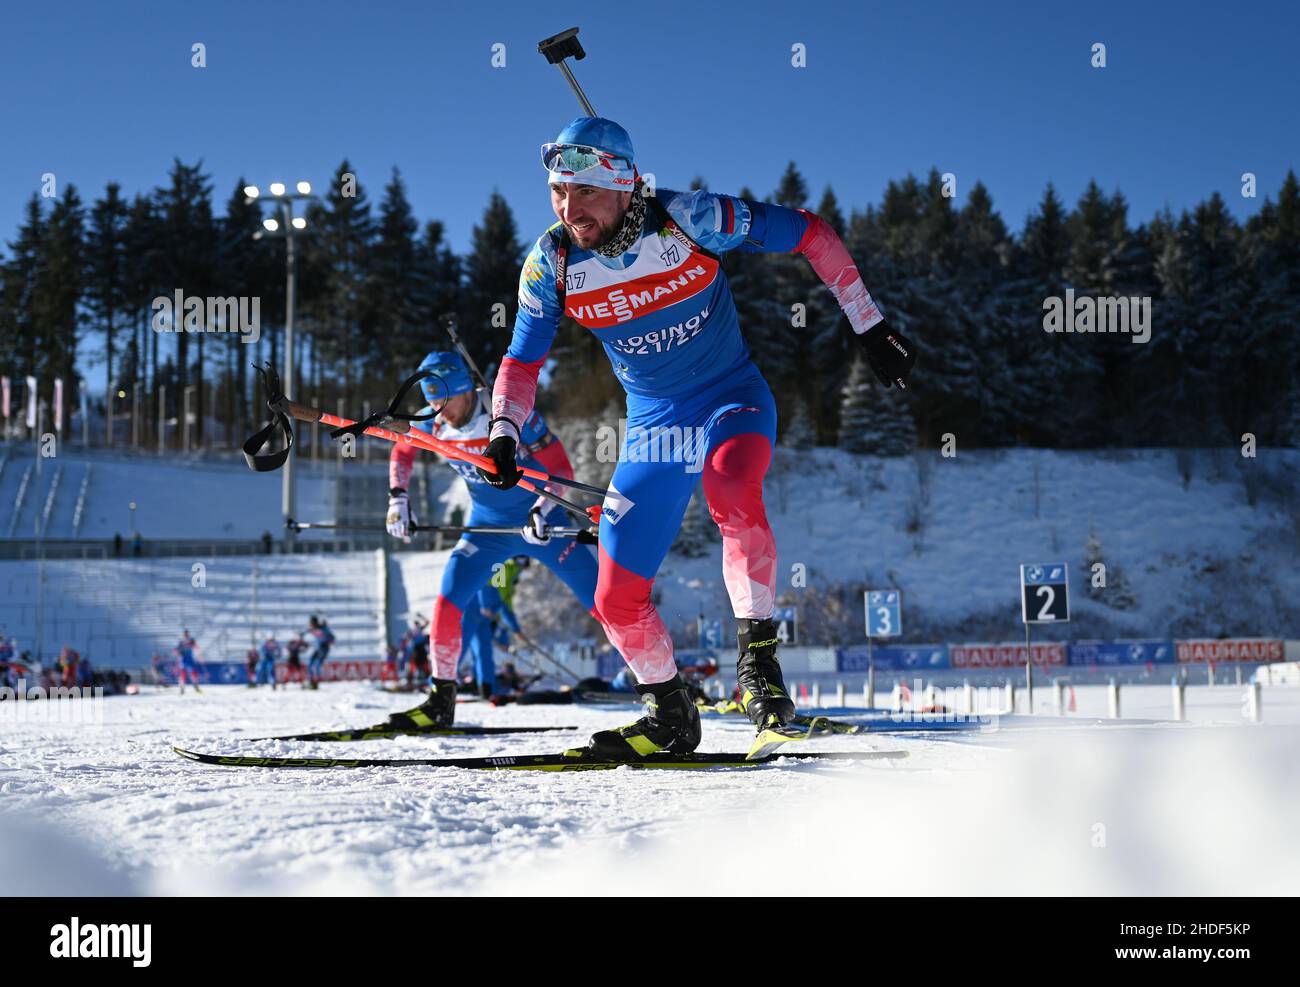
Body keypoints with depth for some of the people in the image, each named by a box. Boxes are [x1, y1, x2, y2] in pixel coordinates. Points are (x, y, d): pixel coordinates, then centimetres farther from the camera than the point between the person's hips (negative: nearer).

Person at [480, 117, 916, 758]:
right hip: (652, 426, 4)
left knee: (731, 489, -39)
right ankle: (669, 717, 24)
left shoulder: (688, 220, -21)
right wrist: (505, 433, -17)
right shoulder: (551, 264, -11)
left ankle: (757, 658, -27)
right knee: (617, 599, 1)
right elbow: (521, 362, 2)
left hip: (731, 400, -4)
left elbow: (808, 232, -11)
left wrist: (868, 326, -10)